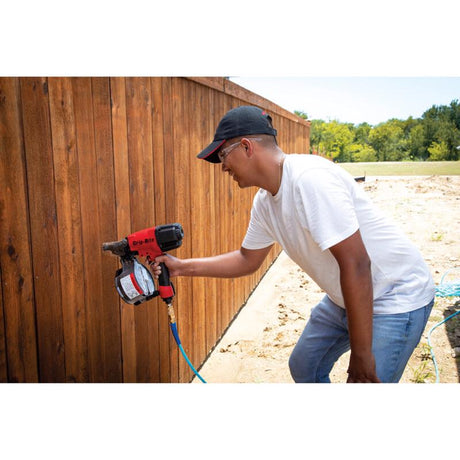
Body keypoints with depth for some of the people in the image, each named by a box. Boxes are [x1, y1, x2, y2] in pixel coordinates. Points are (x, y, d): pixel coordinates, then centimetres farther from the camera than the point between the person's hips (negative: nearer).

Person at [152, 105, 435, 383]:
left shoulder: (310, 179, -29)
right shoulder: (264, 202, -1)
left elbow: (356, 264, -30)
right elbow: (248, 260, 12)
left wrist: (361, 355, -24)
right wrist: (183, 267, 5)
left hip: (397, 296, -8)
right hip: (344, 297, 9)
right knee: (303, 367, 17)